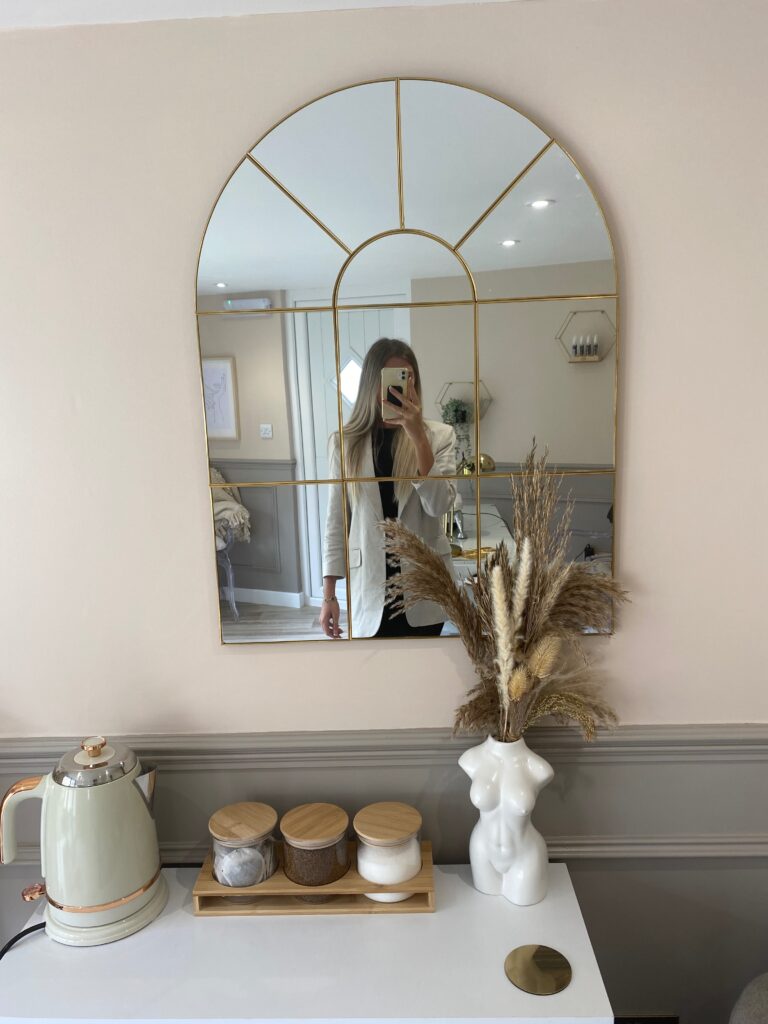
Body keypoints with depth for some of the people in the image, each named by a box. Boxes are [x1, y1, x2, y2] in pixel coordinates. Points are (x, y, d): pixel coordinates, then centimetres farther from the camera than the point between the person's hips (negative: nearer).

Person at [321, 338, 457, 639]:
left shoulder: (438, 434, -2)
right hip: (370, 584, 0)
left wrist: (418, 436, -20)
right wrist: (329, 594, 1)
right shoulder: (346, 441, 0)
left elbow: (439, 505, -14)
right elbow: (336, 521, 2)